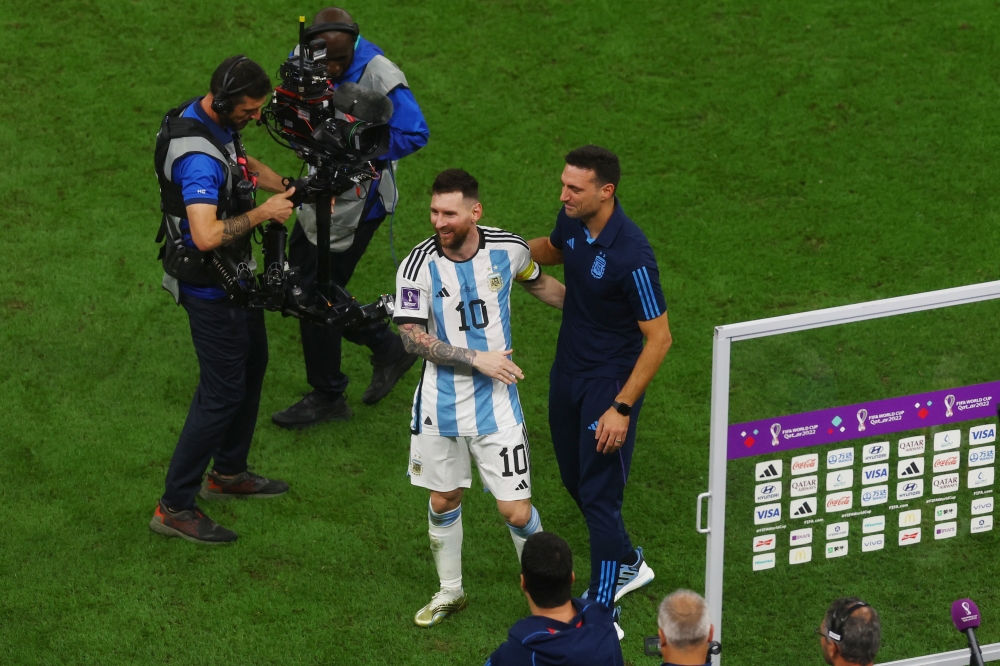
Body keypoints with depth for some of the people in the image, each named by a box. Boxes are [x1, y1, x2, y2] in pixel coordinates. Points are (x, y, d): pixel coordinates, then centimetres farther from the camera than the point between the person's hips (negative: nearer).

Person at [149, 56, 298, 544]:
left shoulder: (217, 122, 0)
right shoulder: (198, 156, -33)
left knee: (252, 363, 24)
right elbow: (207, 235, -41)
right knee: (222, 391, -6)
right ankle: (175, 507, 1)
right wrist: (263, 213, -28)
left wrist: (289, 189, 5)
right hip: (210, 285, -10)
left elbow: (244, 165, 21)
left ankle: (229, 472, 41)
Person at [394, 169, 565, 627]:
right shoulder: (418, 265, -15)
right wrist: (476, 358, -20)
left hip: (495, 403, 0)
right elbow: (412, 338, -14)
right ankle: (450, 592, 37)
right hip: (439, 403, 1)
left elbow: (537, 283, 14)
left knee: (515, 511, -2)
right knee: (443, 501, 15)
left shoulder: (509, 249, -9)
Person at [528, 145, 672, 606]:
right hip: (567, 371, 9)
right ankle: (628, 564, 44)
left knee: (598, 497, -7)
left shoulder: (632, 256, -30)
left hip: (610, 383, -8)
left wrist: (622, 408, -24)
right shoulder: (573, 220, -7)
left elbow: (659, 338, -23)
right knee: (575, 481, 21)